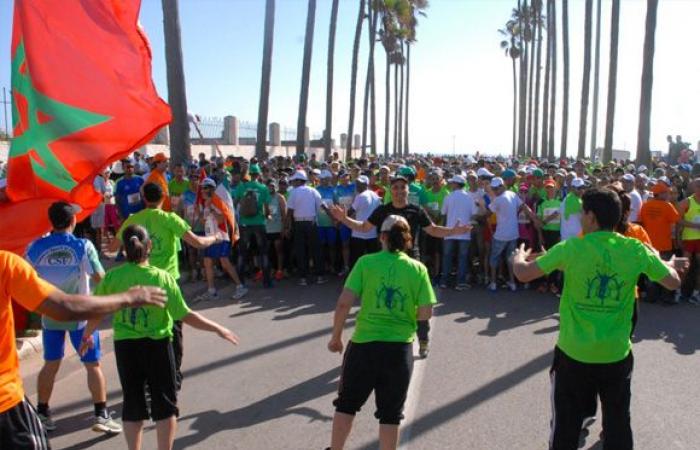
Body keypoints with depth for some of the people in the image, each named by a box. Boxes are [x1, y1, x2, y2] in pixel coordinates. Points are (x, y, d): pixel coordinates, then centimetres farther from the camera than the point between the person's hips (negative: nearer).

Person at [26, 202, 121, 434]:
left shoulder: (36, 247, -6)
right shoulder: (83, 246, -15)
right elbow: (100, 279, -13)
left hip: (50, 315, 3)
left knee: (50, 365, 18)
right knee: (93, 365, 5)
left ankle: (41, 414, 28)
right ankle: (101, 415, 7)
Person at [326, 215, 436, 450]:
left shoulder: (366, 262, -6)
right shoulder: (418, 268, -2)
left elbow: (344, 303, -10)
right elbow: (426, 313, -2)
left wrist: (336, 337, 3)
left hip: (364, 343, -1)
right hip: (400, 347, 1)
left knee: (347, 403, 19)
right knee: (390, 412, 15)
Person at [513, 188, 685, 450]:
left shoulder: (572, 247, -14)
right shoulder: (636, 249, -7)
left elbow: (523, 274, -12)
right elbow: (674, 283, 6)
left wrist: (519, 257, 10)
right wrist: (671, 265, 28)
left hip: (574, 354, -2)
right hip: (617, 355, 2)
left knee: (565, 427, 14)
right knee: (618, 426, 19)